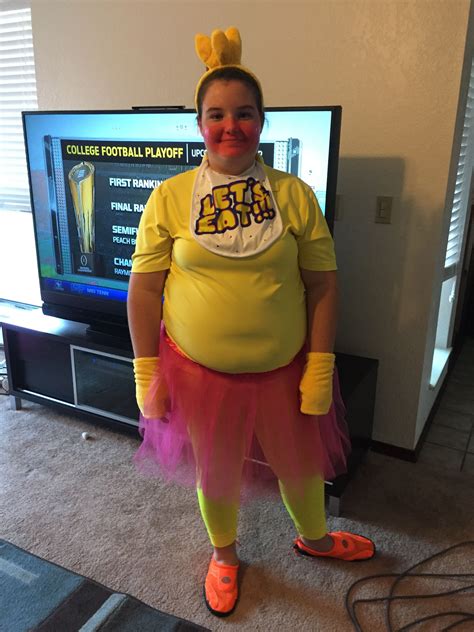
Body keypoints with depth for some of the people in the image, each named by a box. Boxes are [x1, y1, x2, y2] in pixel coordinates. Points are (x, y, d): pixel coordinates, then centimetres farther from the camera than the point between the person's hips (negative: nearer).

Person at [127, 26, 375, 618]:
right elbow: (144, 288, -4)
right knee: (215, 471, 19)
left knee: (300, 462, 21)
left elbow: (323, 284, -2)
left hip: (284, 369, 1)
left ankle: (314, 537, 54)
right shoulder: (169, 197, -6)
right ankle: (224, 554, 51)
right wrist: (147, 375, -5)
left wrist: (321, 369, -5)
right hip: (199, 370, 0)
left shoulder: (294, 195, -5)